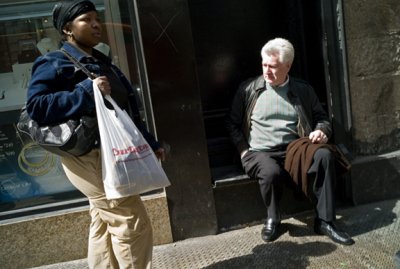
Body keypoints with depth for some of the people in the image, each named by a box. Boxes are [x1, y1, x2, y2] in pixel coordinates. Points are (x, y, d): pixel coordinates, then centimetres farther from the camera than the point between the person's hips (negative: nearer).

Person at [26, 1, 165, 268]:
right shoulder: (54, 63, -6)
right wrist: (86, 91, -26)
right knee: (133, 222, -7)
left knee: (105, 223, 15)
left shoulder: (103, 63, 19)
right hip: (88, 156, -8)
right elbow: (36, 107, -20)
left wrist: (151, 143, 17)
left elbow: (128, 111, 20)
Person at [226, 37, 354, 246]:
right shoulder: (248, 89, 6)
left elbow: (322, 118, 17)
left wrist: (321, 131, -6)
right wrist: (243, 150, -3)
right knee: (272, 172, -36)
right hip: (259, 153, -2)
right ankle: (272, 219, -4)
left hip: (295, 151, 2)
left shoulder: (303, 90, 11)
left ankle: (325, 221, -15)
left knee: (324, 155, -28)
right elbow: (232, 123, 10)